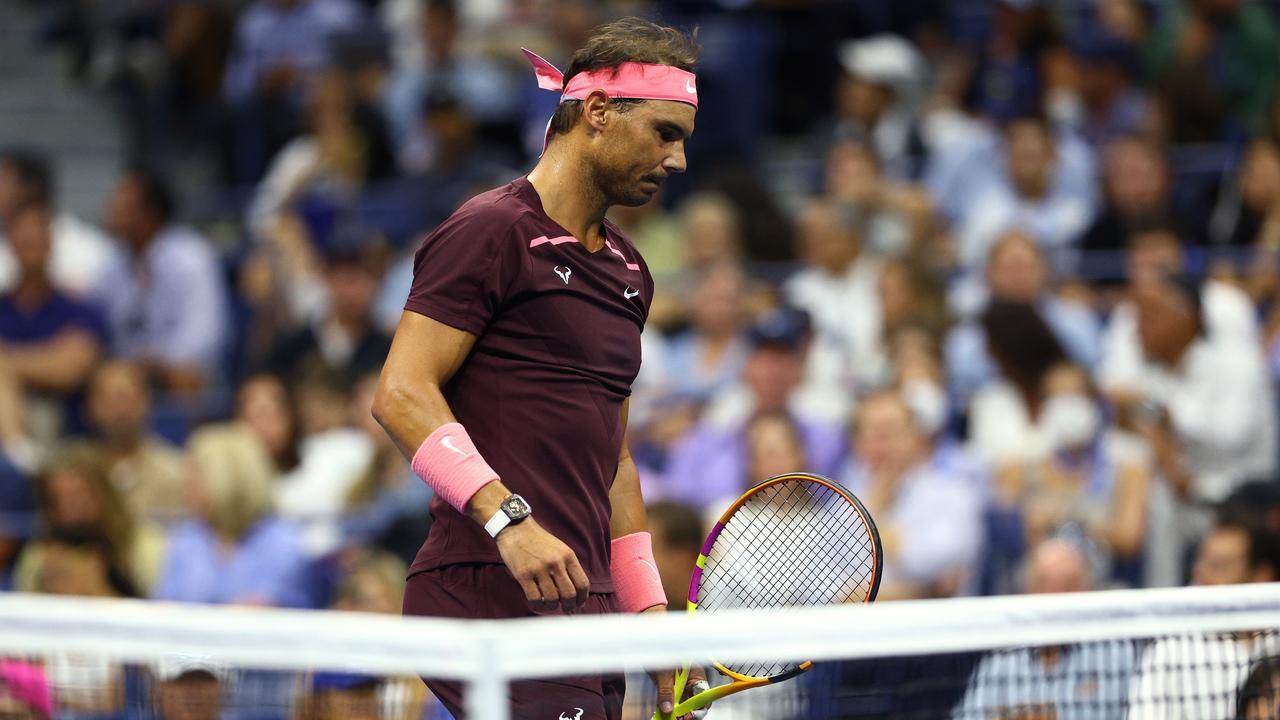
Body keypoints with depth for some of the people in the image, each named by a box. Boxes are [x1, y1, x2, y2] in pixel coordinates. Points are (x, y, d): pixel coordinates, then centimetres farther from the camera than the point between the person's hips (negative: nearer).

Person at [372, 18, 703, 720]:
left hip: (584, 609, 8)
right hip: (493, 601, -8)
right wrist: (509, 519, -22)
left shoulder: (627, 271, 22)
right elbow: (401, 395, -12)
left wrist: (650, 610, 20)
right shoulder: (489, 231, -4)